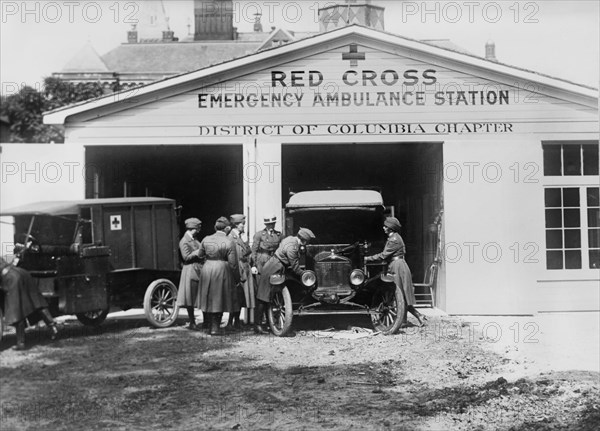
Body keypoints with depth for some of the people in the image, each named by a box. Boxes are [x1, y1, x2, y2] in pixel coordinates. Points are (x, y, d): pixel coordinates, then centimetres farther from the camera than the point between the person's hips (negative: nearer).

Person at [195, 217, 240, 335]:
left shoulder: (206, 239, 0)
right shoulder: (229, 242, -11)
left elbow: (200, 256, 12)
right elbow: (233, 263, -10)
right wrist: (237, 278, 0)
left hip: (206, 270, 3)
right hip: (222, 271, -3)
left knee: (208, 298, 15)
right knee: (219, 299, 8)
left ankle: (210, 325, 22)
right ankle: (215, 327, 8)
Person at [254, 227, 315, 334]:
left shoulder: (291, 238, 4)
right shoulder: (291, 248, -25)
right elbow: (295, 268, -17)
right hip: (272, 272, -10)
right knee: (263, 298, -4)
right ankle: (257, 325, 0)